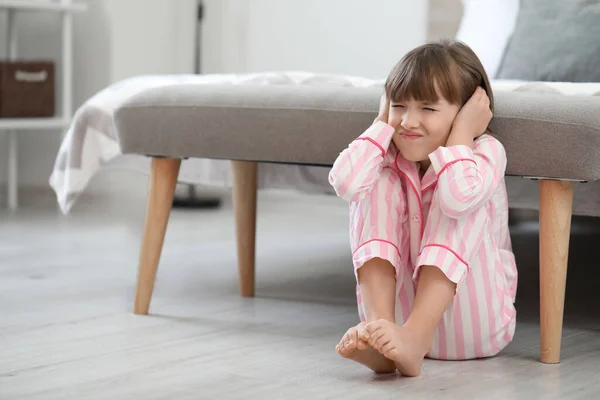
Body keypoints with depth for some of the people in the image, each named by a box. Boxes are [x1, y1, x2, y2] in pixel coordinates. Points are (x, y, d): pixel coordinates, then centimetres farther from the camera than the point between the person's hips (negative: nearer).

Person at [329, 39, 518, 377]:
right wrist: (384, 121, -11)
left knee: (460, 205, -24)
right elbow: (345, 183, -23)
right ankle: (378, 325, -31)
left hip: (472, 323, -3)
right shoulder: (391, 155, 1)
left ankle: (414, 338, -39)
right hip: (397, 307, 4)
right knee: (380, 183, -12)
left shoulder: (486, 150, -11)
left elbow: (458, 197, -36)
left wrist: (461, 132, -22)